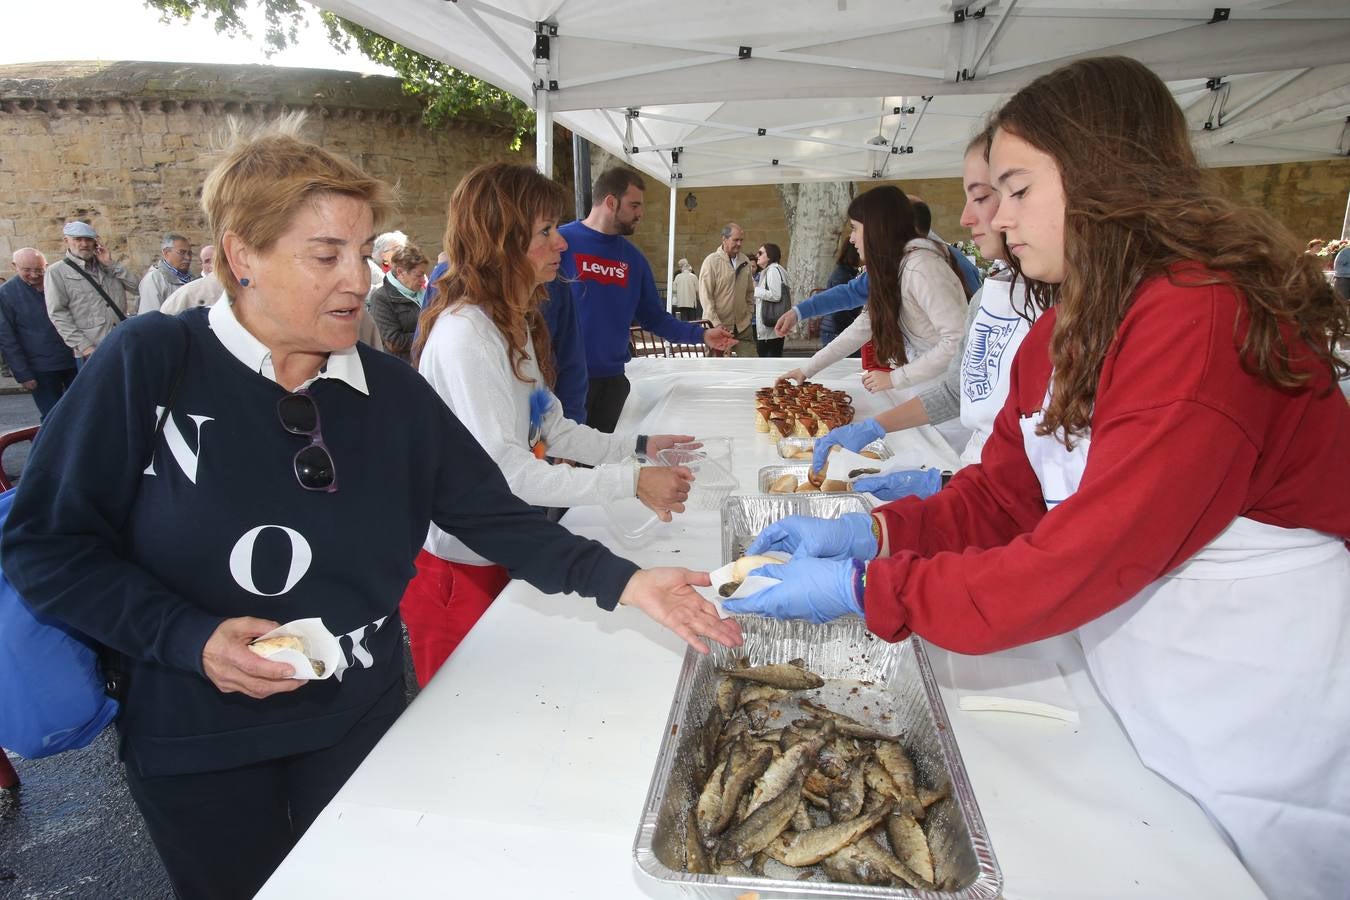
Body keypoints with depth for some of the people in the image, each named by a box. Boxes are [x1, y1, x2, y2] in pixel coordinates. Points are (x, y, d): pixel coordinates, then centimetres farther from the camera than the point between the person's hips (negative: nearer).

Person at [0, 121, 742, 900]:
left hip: (363, 721, 3)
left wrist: (620, 581, -18)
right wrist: (191, 639, -21)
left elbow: (494, 515, -7)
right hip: (196, 746, -2)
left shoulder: (392, 389, -6)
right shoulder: (151, 362, -14)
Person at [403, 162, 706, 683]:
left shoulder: (515, 322, 8)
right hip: (457, 567, -8)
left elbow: (546, 429, 10)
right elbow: (503, 470, -28)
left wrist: (639, 446, 0)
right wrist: (631, 482, -27)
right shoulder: (465, 333, -23)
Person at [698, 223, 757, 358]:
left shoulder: (745, 261, 8)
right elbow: (705, 296, -11)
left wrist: (749, 314, 8)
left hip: (743, 325, 5)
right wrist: (716, 324, -16)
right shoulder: (712, 261, -8)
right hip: (719, 326, -5)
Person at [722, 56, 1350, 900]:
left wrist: (864, 590, -27)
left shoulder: (1202, 319, -27)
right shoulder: (1067, 328, 2)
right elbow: (1001, 496, 0)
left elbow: (1083, 561, -30)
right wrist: (869, 532, -14)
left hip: (1264, 727, -7)